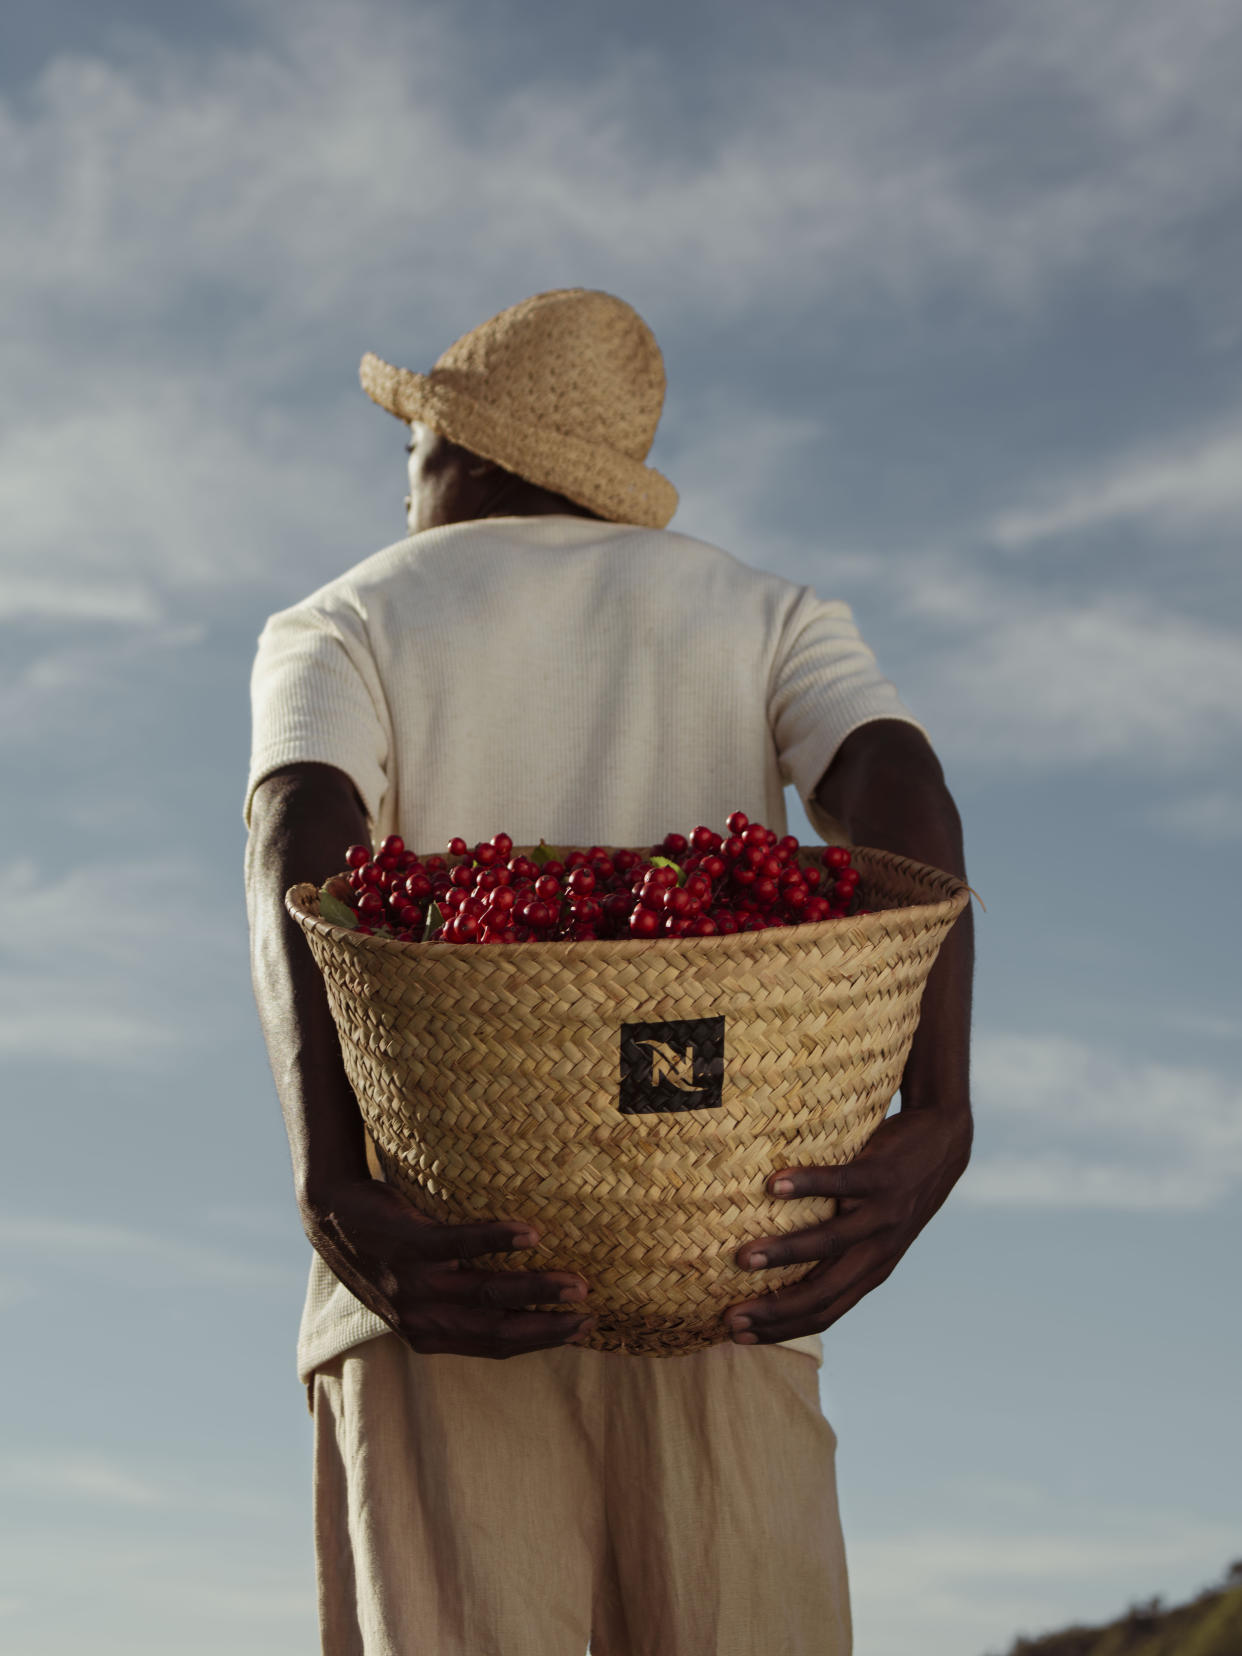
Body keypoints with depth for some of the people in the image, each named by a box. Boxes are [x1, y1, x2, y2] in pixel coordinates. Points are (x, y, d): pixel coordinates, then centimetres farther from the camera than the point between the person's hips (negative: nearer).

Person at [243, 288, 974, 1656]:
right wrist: (936, 1123, -18)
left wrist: (333, 1191, -24)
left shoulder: (335, 632, 13)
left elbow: (298, 864, -10)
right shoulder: (769, 619, 19)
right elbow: (904, 802, -4)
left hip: (447, 1287, -1)